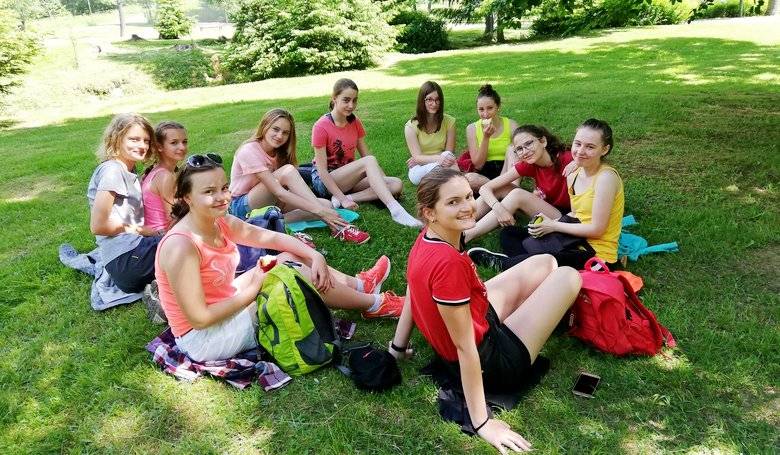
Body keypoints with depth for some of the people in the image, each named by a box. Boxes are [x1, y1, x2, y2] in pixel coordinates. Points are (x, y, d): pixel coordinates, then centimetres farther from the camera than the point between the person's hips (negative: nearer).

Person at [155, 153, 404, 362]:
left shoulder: (220, 223, -4)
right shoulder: (180, 247, -28)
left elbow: (270, 237, 5)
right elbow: (199, 318, -26)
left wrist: (315, 256, -9)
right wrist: (254, 289, -19)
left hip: (226, 306, 8)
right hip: (204, 339, -8)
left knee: (290, 258, 4)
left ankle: (359, 285, 20)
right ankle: (374, 305, 6)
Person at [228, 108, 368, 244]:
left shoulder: (279, 153, 5)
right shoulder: (249, 151, -21)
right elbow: (279, 192, -30)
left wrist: (322, 208, -23)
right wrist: (319, 210, -36)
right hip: (242, 208, -7)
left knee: (325, 204, -14)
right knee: (288, 171, -32)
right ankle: (335, 226, -35)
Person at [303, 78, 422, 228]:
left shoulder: (355, 122, 4)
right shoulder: (321, 127, -15)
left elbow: (365, 154, 4)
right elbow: (322, 171, -17)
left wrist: (386, 181, -9)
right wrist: (342, 199, -24)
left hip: (349, 178, 7)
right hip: (324, 182, -6)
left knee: (396, 184, -15)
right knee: (369, 161, -31)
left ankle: (350, 196, -25)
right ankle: (396, 210, -44)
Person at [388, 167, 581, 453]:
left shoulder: (427, 237, -8)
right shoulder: (449, 262, -36)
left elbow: (413, 292, 4)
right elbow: (465, 348, -31)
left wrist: (398, 347, 17)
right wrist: (482, 423, -22)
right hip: (490, 362, -8)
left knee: (547, 262, 17)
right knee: (569, 277, 2)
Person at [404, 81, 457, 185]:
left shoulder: (449, 121, -2)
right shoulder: (411, 126, -7)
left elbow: (449, 152, -3)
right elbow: (417, 157, -14)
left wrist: (422, 159, -13)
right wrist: (438, 158, -36)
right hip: (418, 172, -2)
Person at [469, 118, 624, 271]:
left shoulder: (606, 177, -18)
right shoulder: (573, 176, 5)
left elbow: (597, 229, -18)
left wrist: (554, 226, -12)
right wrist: (552, 222, -5)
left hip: (598, 254, -9)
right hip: (577, 242, 9)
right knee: (508, 233, 9)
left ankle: (503, 263, -4)